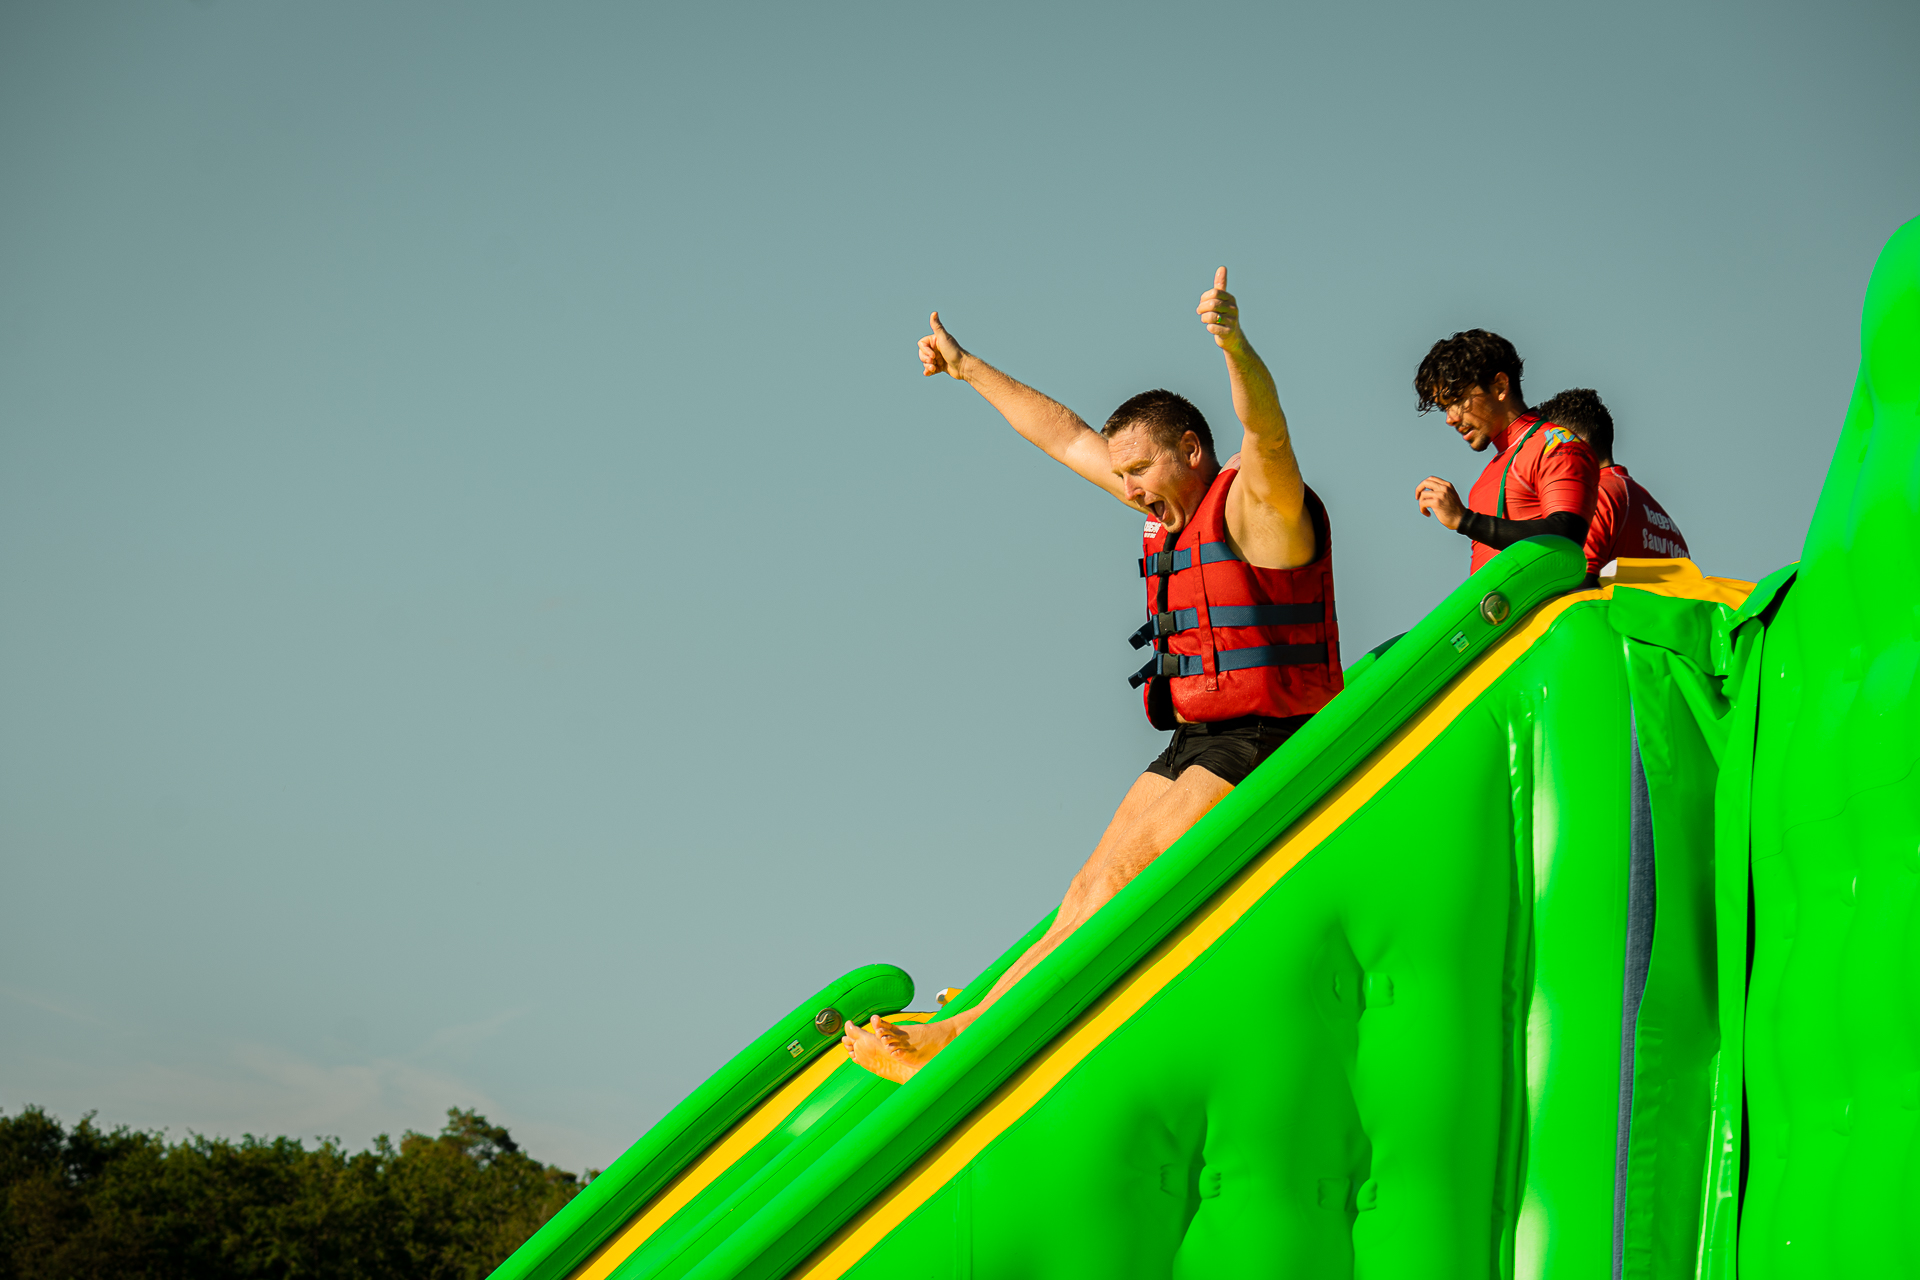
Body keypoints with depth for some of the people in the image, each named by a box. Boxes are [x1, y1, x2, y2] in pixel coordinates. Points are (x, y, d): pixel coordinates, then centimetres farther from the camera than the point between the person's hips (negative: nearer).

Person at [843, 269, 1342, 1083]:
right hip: (1196, 743, 10)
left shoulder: (1259, 505, -9)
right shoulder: (1175, 509, 16)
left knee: (1124, 880, -18)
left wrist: (1235, 344, -51)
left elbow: (1266, 429, -32)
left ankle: (971, 1032, -20)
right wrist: (969, 369, 32)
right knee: (1091, 889, -4)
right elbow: (1065, 435, 25)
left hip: (1268, 741, -10)